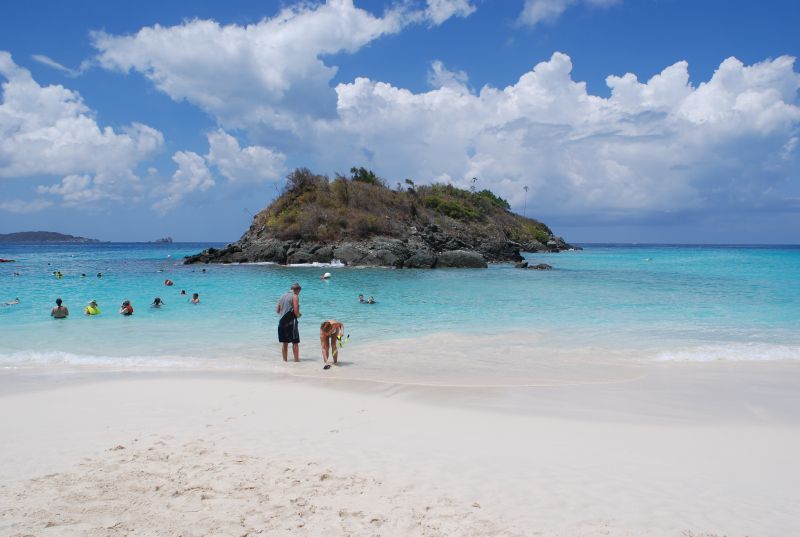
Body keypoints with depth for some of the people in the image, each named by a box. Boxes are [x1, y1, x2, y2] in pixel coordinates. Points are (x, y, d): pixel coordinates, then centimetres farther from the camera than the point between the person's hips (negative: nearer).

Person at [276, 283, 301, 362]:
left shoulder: (283, 296, 15)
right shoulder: (295, 296, -6)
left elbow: (277, 310, 17)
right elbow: (296, 310, -15)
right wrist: (298, 315, 5)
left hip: (282, 322, 6)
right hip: (291, 321, -6)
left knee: (284, 342, 12)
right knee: (295, 342, 0)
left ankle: (285, 359, 17)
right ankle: (296, 359, 1)